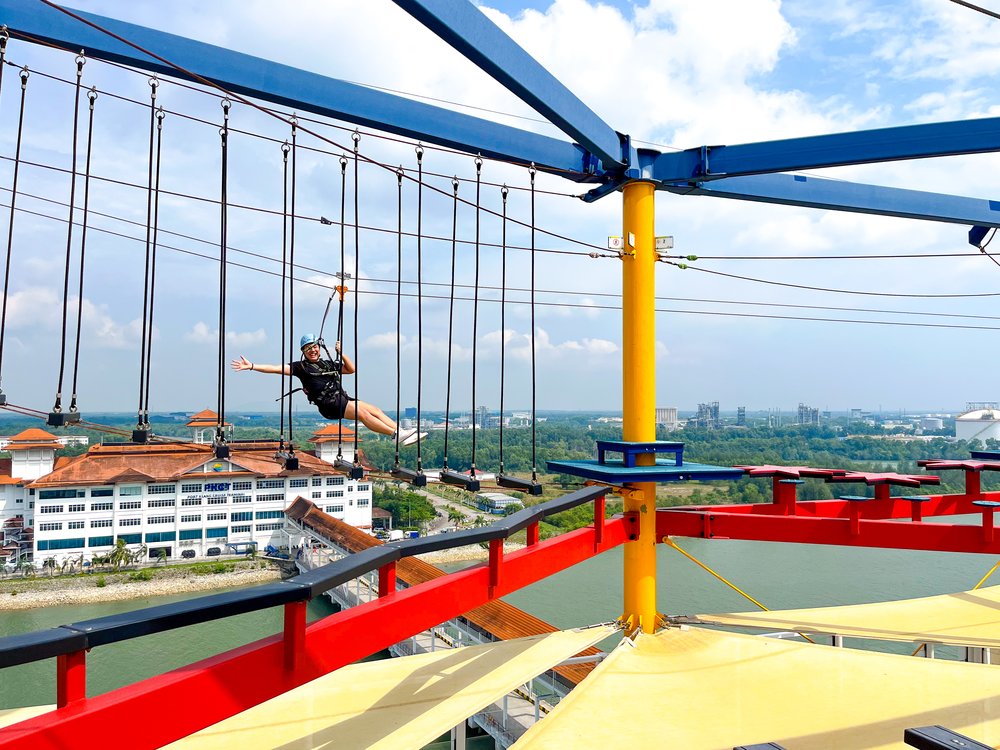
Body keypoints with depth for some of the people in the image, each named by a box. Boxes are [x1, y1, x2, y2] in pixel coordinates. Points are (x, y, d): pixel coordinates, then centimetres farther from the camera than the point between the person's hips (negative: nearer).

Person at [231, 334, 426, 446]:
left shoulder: (328, 364, 23)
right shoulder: (301, 367, 6)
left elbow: (351, 369, 27)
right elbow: (277, 369, -1)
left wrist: (341, 353, 15)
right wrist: (252, 366, -9)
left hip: (343, 399, 7)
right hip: (330, 405, -7)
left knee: (375, 410, -8)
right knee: (362, 413, -25)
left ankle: (403, 431, -13)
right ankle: (396, 434, -31)